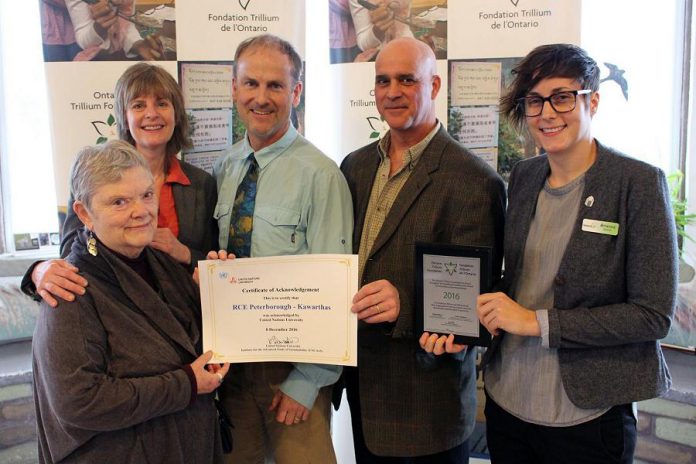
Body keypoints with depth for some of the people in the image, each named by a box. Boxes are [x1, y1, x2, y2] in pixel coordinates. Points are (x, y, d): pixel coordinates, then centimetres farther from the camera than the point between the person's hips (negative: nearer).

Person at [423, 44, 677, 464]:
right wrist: (474, 318, -5)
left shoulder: (639, 183, -12)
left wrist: (537, 322, -18)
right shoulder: (523, 178, 5)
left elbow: (654, 315, -15)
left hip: (587, 417, -5)